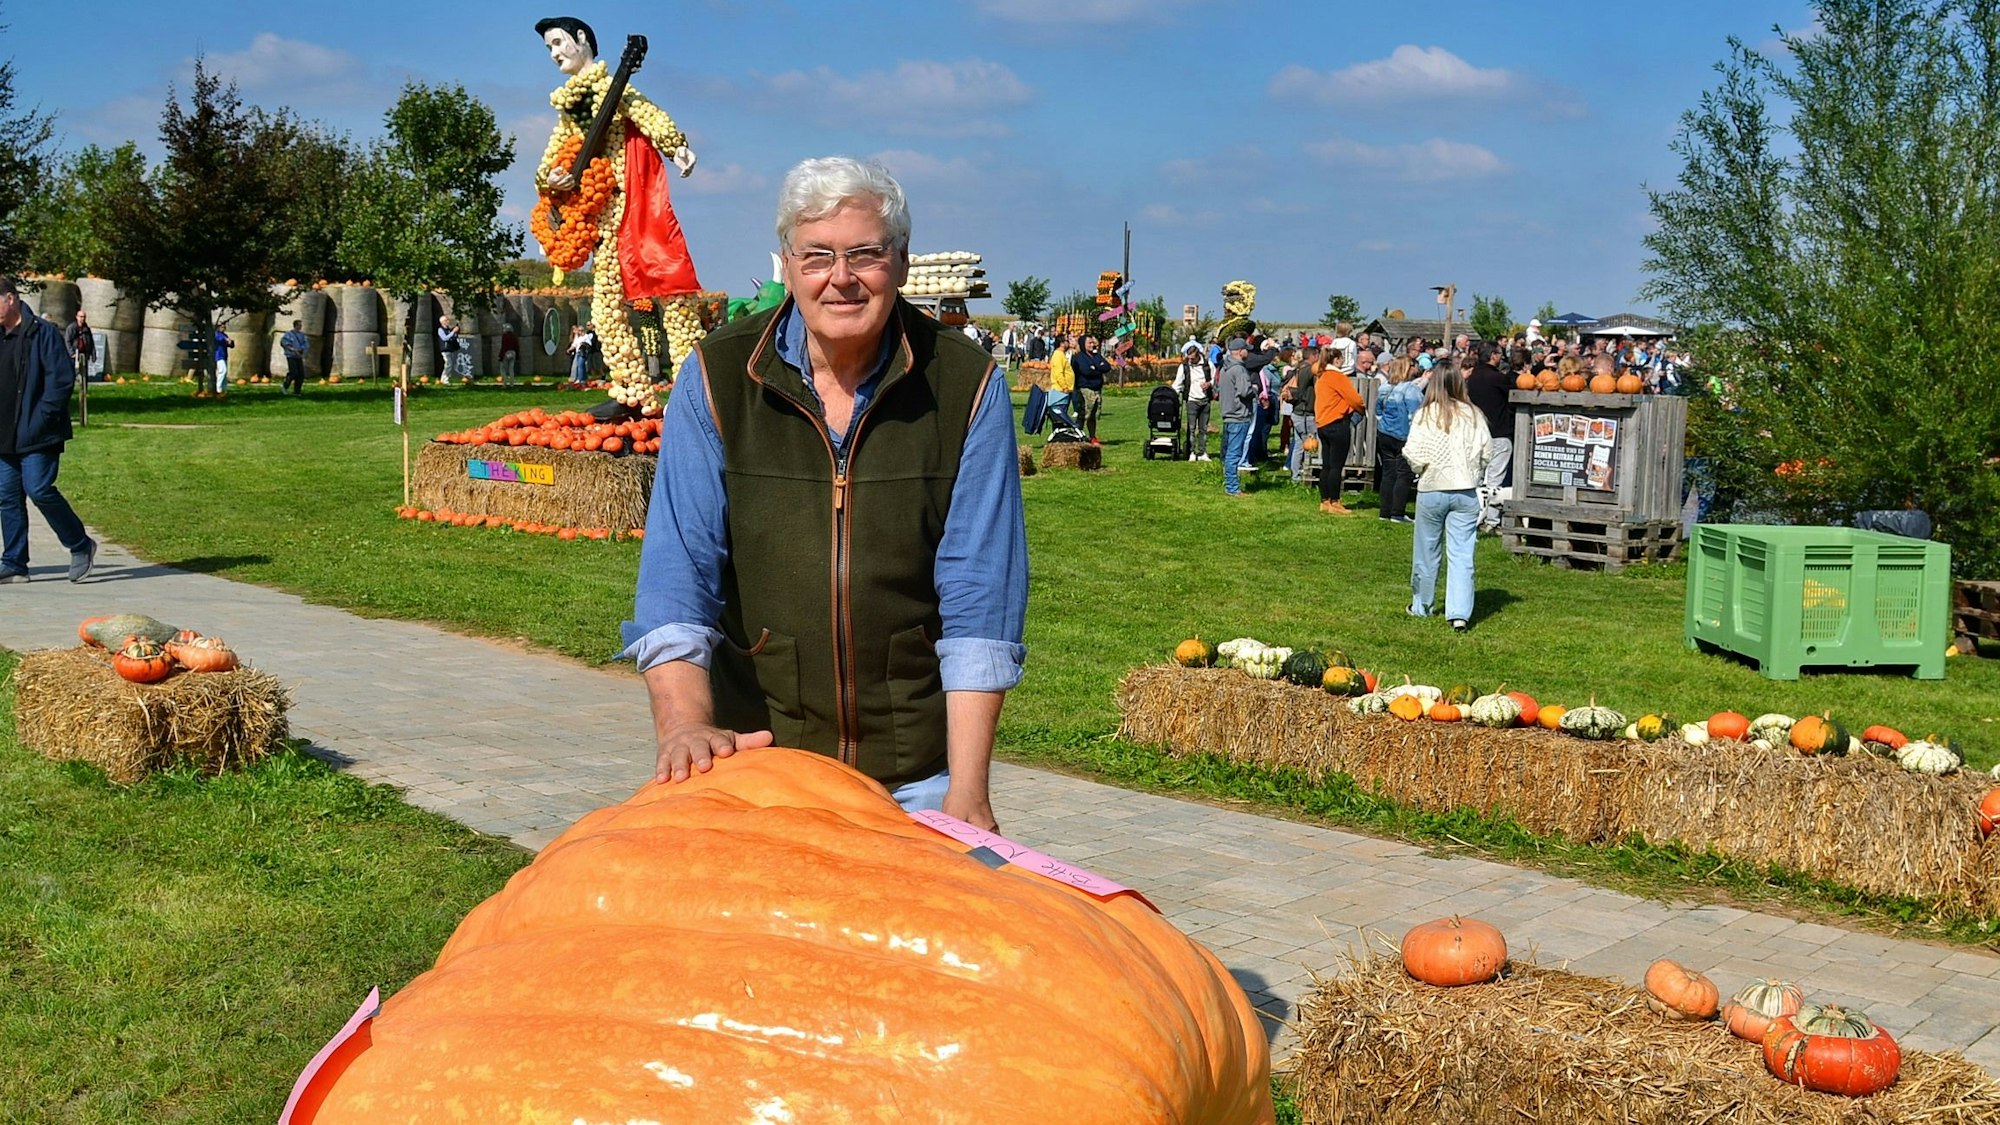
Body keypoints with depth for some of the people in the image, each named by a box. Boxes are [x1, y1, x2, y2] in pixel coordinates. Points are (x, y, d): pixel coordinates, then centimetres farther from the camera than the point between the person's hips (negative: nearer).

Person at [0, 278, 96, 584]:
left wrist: (41, 418, -17)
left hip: (36, 434, -8)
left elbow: (62, 378, -15)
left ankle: (81, 546, 6)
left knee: (39, 490, -11)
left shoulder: (43, 333, -9)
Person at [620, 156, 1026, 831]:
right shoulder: (717, 377, -5)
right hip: (754, 749, 1)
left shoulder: (966, 384, -6)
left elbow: (978, 602, -9)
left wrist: (966, 789, -13)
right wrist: (685, 723, -26)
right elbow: (676, 577, -10)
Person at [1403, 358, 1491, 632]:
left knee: (1427, 551, 14)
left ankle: (1421, 606, 29)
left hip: (1432, 490, -1)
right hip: (1466, 491, 1)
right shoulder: (1473, 415, -2)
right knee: (1462, 553, 1)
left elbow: (1415, 455, -12)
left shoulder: (1425, 415, -9)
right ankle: (1460, 613, -8)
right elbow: (1487, 453, -1)